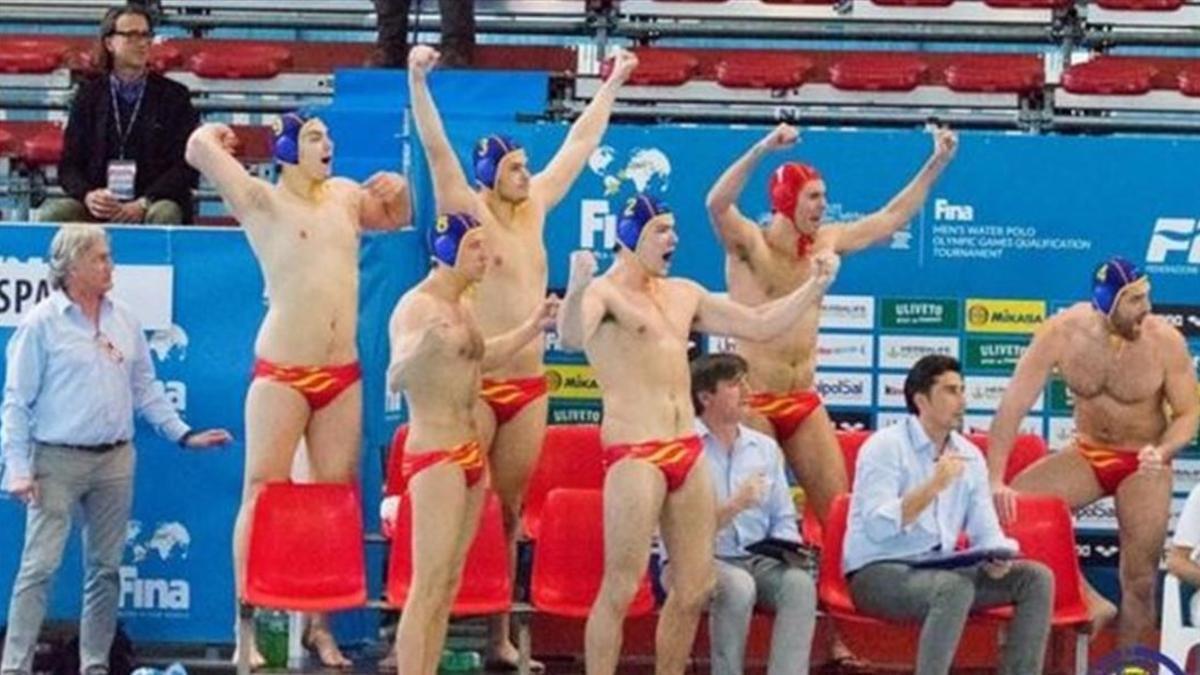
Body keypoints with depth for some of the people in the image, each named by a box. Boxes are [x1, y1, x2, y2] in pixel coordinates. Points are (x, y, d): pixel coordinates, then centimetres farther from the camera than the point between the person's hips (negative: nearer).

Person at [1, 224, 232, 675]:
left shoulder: (125, 321, 10)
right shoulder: (41, 324, -5)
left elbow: (145, 390, 16)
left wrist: (183, 435, 8)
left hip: (115, 461, 5)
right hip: (57, 461, -5)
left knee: (105, 568, 9)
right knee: (40, 566, -7)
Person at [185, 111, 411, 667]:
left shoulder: (347, 196, 13)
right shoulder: (264, 202, -4)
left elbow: (396, 219, 32)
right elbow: (199, 151, -12)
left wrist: (398, 189, 11)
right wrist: (210, 135, 9)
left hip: (342, 374, 6)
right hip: (281, 373, -6)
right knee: (263, 494, -7)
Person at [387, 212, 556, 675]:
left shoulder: (461, 306, 12)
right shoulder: (416, 306, -16)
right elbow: (395, 380, -29)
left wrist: (534, 326, 30)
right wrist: (424, 347, -48)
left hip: (471, 453, 9)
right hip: (434, 457, -9)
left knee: (450, 584, 11)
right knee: (427, 588, -11)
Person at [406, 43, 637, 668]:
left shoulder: (533, 208, 12)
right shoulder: (467, 210, -3)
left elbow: (580, 143, 20)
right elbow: (436, 148, -15)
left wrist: (612, 84, 24)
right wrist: (417, 79, -26)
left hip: (529, 388, 6)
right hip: (475, 386, -6)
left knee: (509, 511, 7)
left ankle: (499, 633, 10)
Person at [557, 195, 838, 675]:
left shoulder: (683, 295, 17)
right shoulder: (603, 293, -6)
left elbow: (761, 325, 23)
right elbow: (570, 338, -28)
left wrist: (816, 284, 16)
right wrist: (576, 288, -47)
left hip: (688, 450, 8)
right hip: (634, 454, -7)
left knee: (696, 587, 10)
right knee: (621, 589, -7)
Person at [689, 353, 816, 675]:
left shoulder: (765, 447, 14)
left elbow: (783, 520, 15)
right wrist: (734, 505, -26)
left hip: (757, 560, 5)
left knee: (800, 583, -26)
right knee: (738, 586, -35)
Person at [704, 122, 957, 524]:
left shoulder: (826, 243, 10)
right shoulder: (749, 244, -8)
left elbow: (893, 217, 17)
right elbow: (717, 204, -28)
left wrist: (937, 162, 15)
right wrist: (761, 150, -40)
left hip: (805, 402, 6)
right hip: (753, 402, -6)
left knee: (838, 505, 3)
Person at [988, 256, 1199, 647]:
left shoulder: (1164, 341, -21)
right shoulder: (1061, 332, -19)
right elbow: (1014, 405, -18)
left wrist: (1163, 452, -33)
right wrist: (995, 480, -25)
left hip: (1143, 463, -2)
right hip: (1087, 453, 2)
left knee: (1140, 583, 0)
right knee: (1011, 506, -19)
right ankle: (1091, 603, -8)